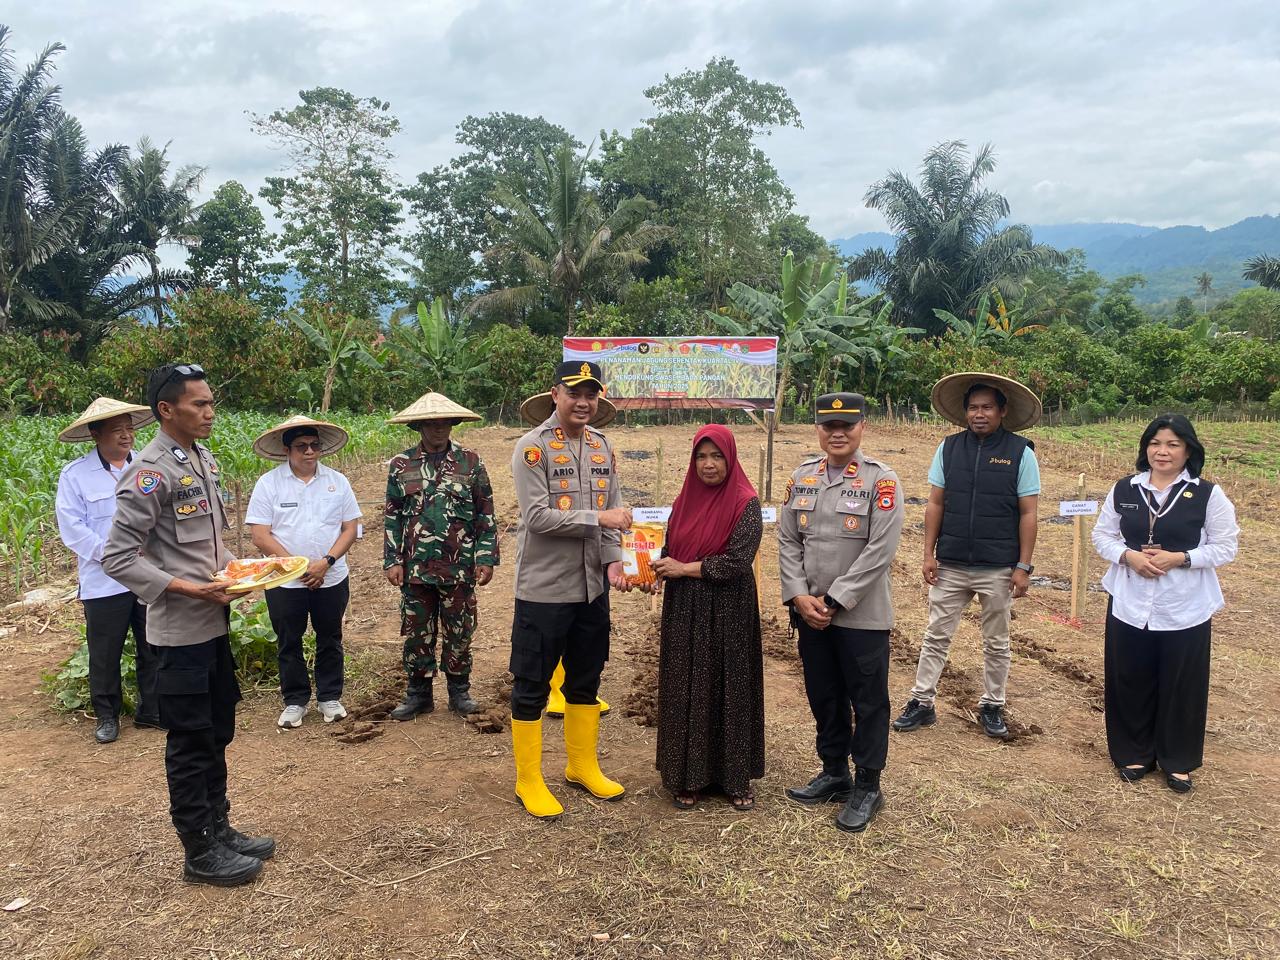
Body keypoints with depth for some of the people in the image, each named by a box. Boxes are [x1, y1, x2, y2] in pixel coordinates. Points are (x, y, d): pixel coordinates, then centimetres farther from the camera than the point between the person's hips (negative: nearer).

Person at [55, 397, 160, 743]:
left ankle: (151, 709, 25)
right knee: (105, 653, 8)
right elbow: (71, 527, -8)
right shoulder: (75, 475, -4)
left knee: (153, 647, 11)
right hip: (104, 582, -2)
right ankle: (107, 715, 24)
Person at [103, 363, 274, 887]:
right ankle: (200, 853, 20)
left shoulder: (205, 460, 7)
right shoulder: (150, 474, -18)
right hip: (181, 631, -8)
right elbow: (117, 559, -19)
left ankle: (218, 828, 33)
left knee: (217, 732, 18)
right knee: (191, 743, 5)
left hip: (215, 622, 8)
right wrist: (189, 589, -22)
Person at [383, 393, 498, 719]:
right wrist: (392, 561, 0)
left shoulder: (470, 462, 1)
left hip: (460, 567, -1)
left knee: (459, 632, 8)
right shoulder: (401, 465, 4)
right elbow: (392, 517, 7)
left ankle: (459, 691, 23)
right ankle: (419, 693, 22)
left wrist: (486, 558, -3)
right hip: (416, 567, 1)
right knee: (417, 632, 9)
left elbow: (486, 515, 2)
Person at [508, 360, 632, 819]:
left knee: (585, 681, 18)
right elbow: (538, 517, -19)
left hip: (592, 587, 6)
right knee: (532, 687, 5)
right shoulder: (533, 447, -11)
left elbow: (614, 511, 6)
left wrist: (613, 559, -9)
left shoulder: (602, 448, 8)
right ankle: (528, 780, 20)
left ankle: (582, 766, 35)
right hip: (543, 589, -6)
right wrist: (598, 518, -21)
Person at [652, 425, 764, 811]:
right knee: (685, 691, 8)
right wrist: (661, 570, -8)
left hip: (728, 611, -4)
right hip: (685, 611, 4)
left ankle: (736, 777, 20)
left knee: (730, 688, 5)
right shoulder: (686, 500, 7)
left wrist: (685, 569, -12)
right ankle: (687, 775, 21)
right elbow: (670, 552, 14)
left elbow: (737, 561, -17)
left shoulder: (745, 502, -9)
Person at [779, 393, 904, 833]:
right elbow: (787, 541, 6)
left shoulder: (881, 481, -9)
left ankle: (867, 787, 22)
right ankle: (834, 773, 33)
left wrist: (835, 602, -16)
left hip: (862, 616, -5)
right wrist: (800, 596, -7)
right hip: (810, 613, 5)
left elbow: (879, 552, -15)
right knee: (823, 697, 16)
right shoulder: (801, 478, 6)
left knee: (868, 702, 7)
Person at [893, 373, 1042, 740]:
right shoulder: (948, 448, 1)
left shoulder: (1020, 452, -6)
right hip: (950, 565, 2)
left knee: (996, 642, 13)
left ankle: (991, 706, 28)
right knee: (936, 637, 8)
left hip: (998, 569, -2)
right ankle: (921, 702, 18)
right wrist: (929, 554, 0)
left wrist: (1023, 567, -8)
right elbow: (935, 504, 4)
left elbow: (1028, 513, -5)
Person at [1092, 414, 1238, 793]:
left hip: (1185, 609, -2)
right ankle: (1134, 754, 26)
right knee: (1130, 683, 9)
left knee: (1181, 686, 7)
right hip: (1129, 605, 2)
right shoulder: (1124, 490, 3)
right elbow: (1102, 535, 7)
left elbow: (1225, 547, -3)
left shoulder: (1208, 495, -5)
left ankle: (1177, 762, 24)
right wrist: (1128, 555, -12)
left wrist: (1178, 558, -17)